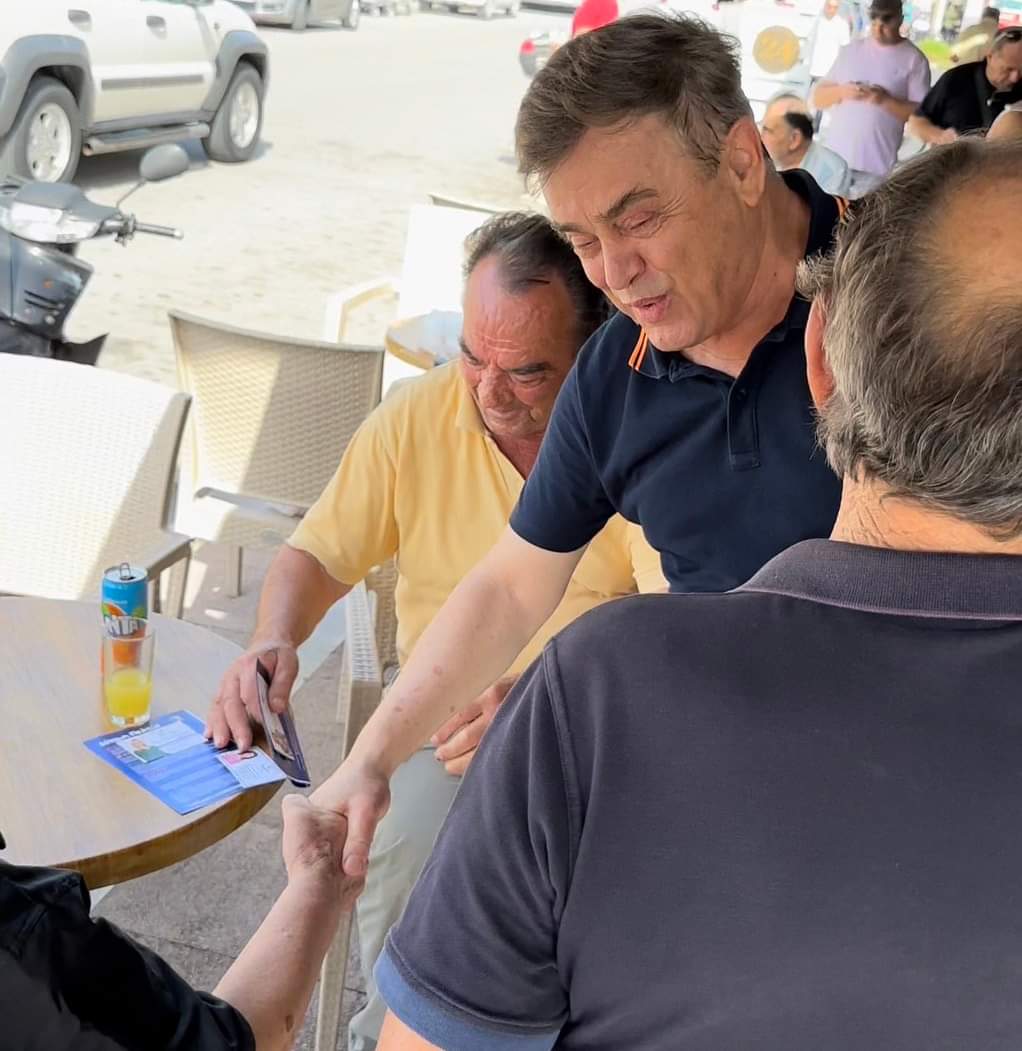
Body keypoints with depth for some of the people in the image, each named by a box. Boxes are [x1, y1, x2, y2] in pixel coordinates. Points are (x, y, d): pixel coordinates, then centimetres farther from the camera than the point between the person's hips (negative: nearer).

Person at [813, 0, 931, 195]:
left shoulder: (914, 59, 0)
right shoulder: (852, 50, 11)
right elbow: (817, 97, 10)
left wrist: (885, 100, -19)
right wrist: (841, 91, -11)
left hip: (876, 168, -4)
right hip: (833, 159, 4)